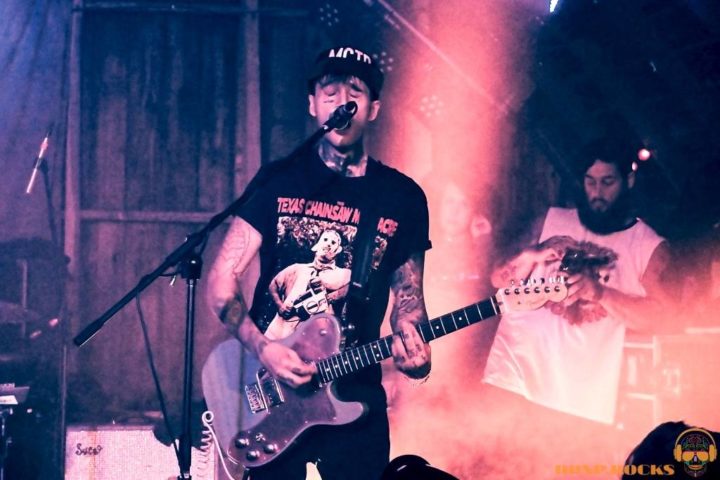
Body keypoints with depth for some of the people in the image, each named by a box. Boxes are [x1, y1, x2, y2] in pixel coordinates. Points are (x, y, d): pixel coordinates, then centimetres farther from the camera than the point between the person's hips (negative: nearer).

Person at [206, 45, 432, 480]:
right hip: (270, 391, -1)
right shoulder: (278, 180, 1)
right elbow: (222, 281, -1)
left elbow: (409, 295, 11)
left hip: (355, 397, 1)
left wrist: (413, 348, -11)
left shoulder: (403, 198, 5)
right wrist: (261, 347, -17)